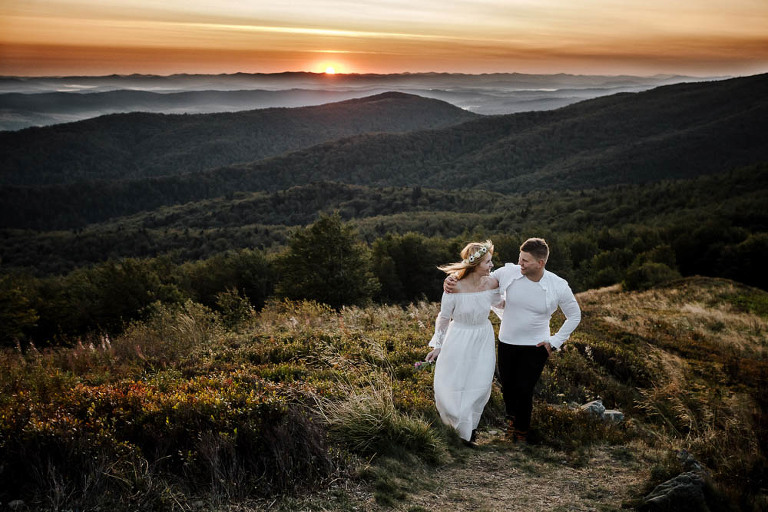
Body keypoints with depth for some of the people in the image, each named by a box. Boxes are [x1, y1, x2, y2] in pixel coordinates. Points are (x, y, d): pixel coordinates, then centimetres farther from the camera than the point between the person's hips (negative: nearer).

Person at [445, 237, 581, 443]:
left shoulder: (558, 286, -15)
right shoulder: (509, 272, -13)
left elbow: (574, 315, 1)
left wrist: (555, 342, -2)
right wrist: (454, 283, -19)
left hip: (536, 347, -2)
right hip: (507, 343, 2)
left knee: (524, 390, -1)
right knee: (507, 386, 15)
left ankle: (521, 431, 26)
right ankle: (512, 416, 48)